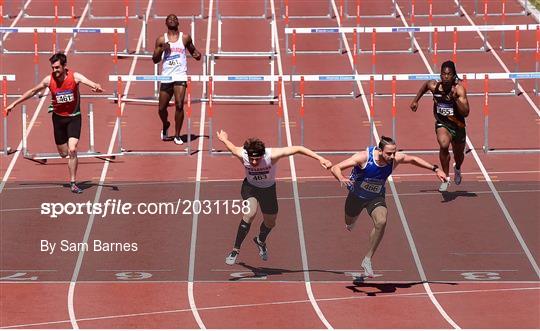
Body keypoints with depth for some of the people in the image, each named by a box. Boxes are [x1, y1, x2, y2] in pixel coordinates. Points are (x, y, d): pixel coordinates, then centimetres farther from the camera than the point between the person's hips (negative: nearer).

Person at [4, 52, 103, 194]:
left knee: (72, 150, -17)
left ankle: (73, 183, -8)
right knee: (63, 153, 7)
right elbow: (32, 92, 5)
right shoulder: (49, 80, -9)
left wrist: (96, 87, -59)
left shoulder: (74, 77, -16)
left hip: (74, 117, -3)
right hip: (58, 117, 3)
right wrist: (14, 104, 9)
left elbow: (89, 82, -34)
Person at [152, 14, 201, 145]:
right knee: (162, 108, 6)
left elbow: (192, 50, 20)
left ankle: (177, 136, -3)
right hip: (166, 77, 1)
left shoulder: (185, 38, 6)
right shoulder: (161, 39, 6)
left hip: (180, 76, -1)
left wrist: (196, 54, -3)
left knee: (179, 105, -15)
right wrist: (162, 50, -13)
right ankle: (165, 125, 39)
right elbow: (155, 60, 5)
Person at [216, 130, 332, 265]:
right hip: (250, 187, -1)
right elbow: (231, 147, -9)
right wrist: (224, 139, 14)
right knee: (250, 213, -29)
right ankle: (235, 250, -16)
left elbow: (298, 149, -31)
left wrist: (320, 158, -33)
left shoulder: (271, 155, -37)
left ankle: (260, 241, 53)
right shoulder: (242, 154, -32)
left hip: (268, 189, 1)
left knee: (270, 222, 16)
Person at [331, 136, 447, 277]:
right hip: (356, 195, -1)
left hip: (376, 197, 1)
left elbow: (413, 159, -2)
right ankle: (350, 223, 67)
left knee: (381, 222, -27)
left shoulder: (395, 159, -25)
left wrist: (435, 169, -4)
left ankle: (367, 260, -14)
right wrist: (341, 179, -57)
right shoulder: (364, 157, -35)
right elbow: (335, 168, -35)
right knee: (349, 223, 24)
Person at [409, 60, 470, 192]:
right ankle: (446, 178, -19)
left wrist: (455, 98, -38)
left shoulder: (459, 89, -21)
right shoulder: (434, 86, -15)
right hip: (442, 124, -1)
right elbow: (425, 85, 13)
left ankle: (457, 168, 61)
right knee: (444, 145, -33)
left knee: (459, 155, 22)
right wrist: (415, 100, 16)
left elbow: (465, 113, -28)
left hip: (458, 126, 1)